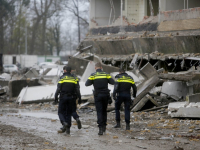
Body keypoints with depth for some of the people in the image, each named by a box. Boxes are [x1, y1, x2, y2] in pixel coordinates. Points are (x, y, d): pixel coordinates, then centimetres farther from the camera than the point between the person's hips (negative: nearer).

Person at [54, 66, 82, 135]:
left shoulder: (62, 78, -5)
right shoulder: (74, 79, 4)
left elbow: (58, 89, -9)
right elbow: (77, 90, 2)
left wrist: (56, 98, -3)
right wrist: (79, 98, 8)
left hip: (63, 98, -3)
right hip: (71, 98, 3)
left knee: (61, 112, 7)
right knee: (69, 113, 10)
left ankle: (64, 123, -20)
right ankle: (68, 128, 5)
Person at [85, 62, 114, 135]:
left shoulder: (93, 75, -3)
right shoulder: (106, 74, 1)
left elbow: (87, 84, -6)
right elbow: (113, 82, -2)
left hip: (97, 95, -2)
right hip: (105, 95, 2)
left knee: (99, 112, -1)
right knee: (104, 111, 18)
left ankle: (101, 129, -11)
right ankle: (104, 126, 18)